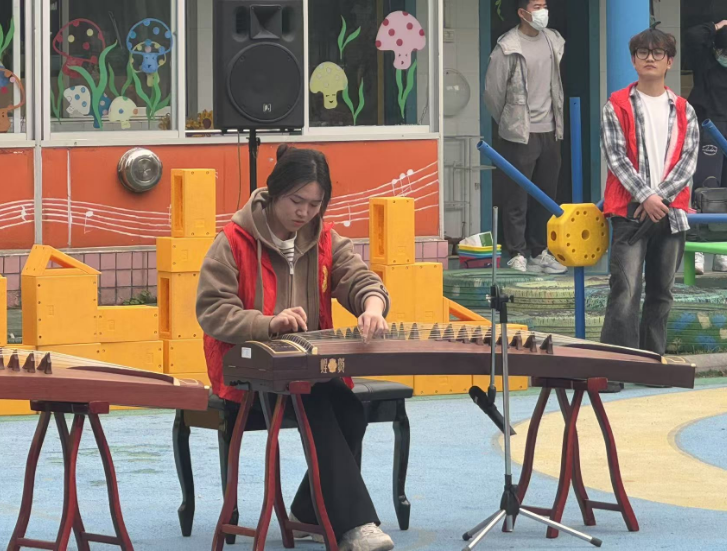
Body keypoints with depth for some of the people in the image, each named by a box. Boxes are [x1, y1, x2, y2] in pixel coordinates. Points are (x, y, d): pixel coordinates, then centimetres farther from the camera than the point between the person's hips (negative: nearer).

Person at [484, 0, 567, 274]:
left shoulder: (554, 41, 7)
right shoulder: (507, 48, -12)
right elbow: (493, 92, -4)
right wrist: (509, 123, 7)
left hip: (549, 132, 6)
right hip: (519, 135, -6)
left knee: (546, 197, 10)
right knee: (516, 199, -2)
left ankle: (540, 253, 19)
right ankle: (517, 255, 4)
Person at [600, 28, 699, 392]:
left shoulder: (683, 112, 10)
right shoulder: (618, 107, 2)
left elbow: (688, 161, 2)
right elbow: (617, 157, -5)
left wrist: (661, 197, -12)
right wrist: (645, 197, -16)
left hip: (671, 212, 3)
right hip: (630, 212, -3)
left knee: (661, 293, 8)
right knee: (625, 291, -12)